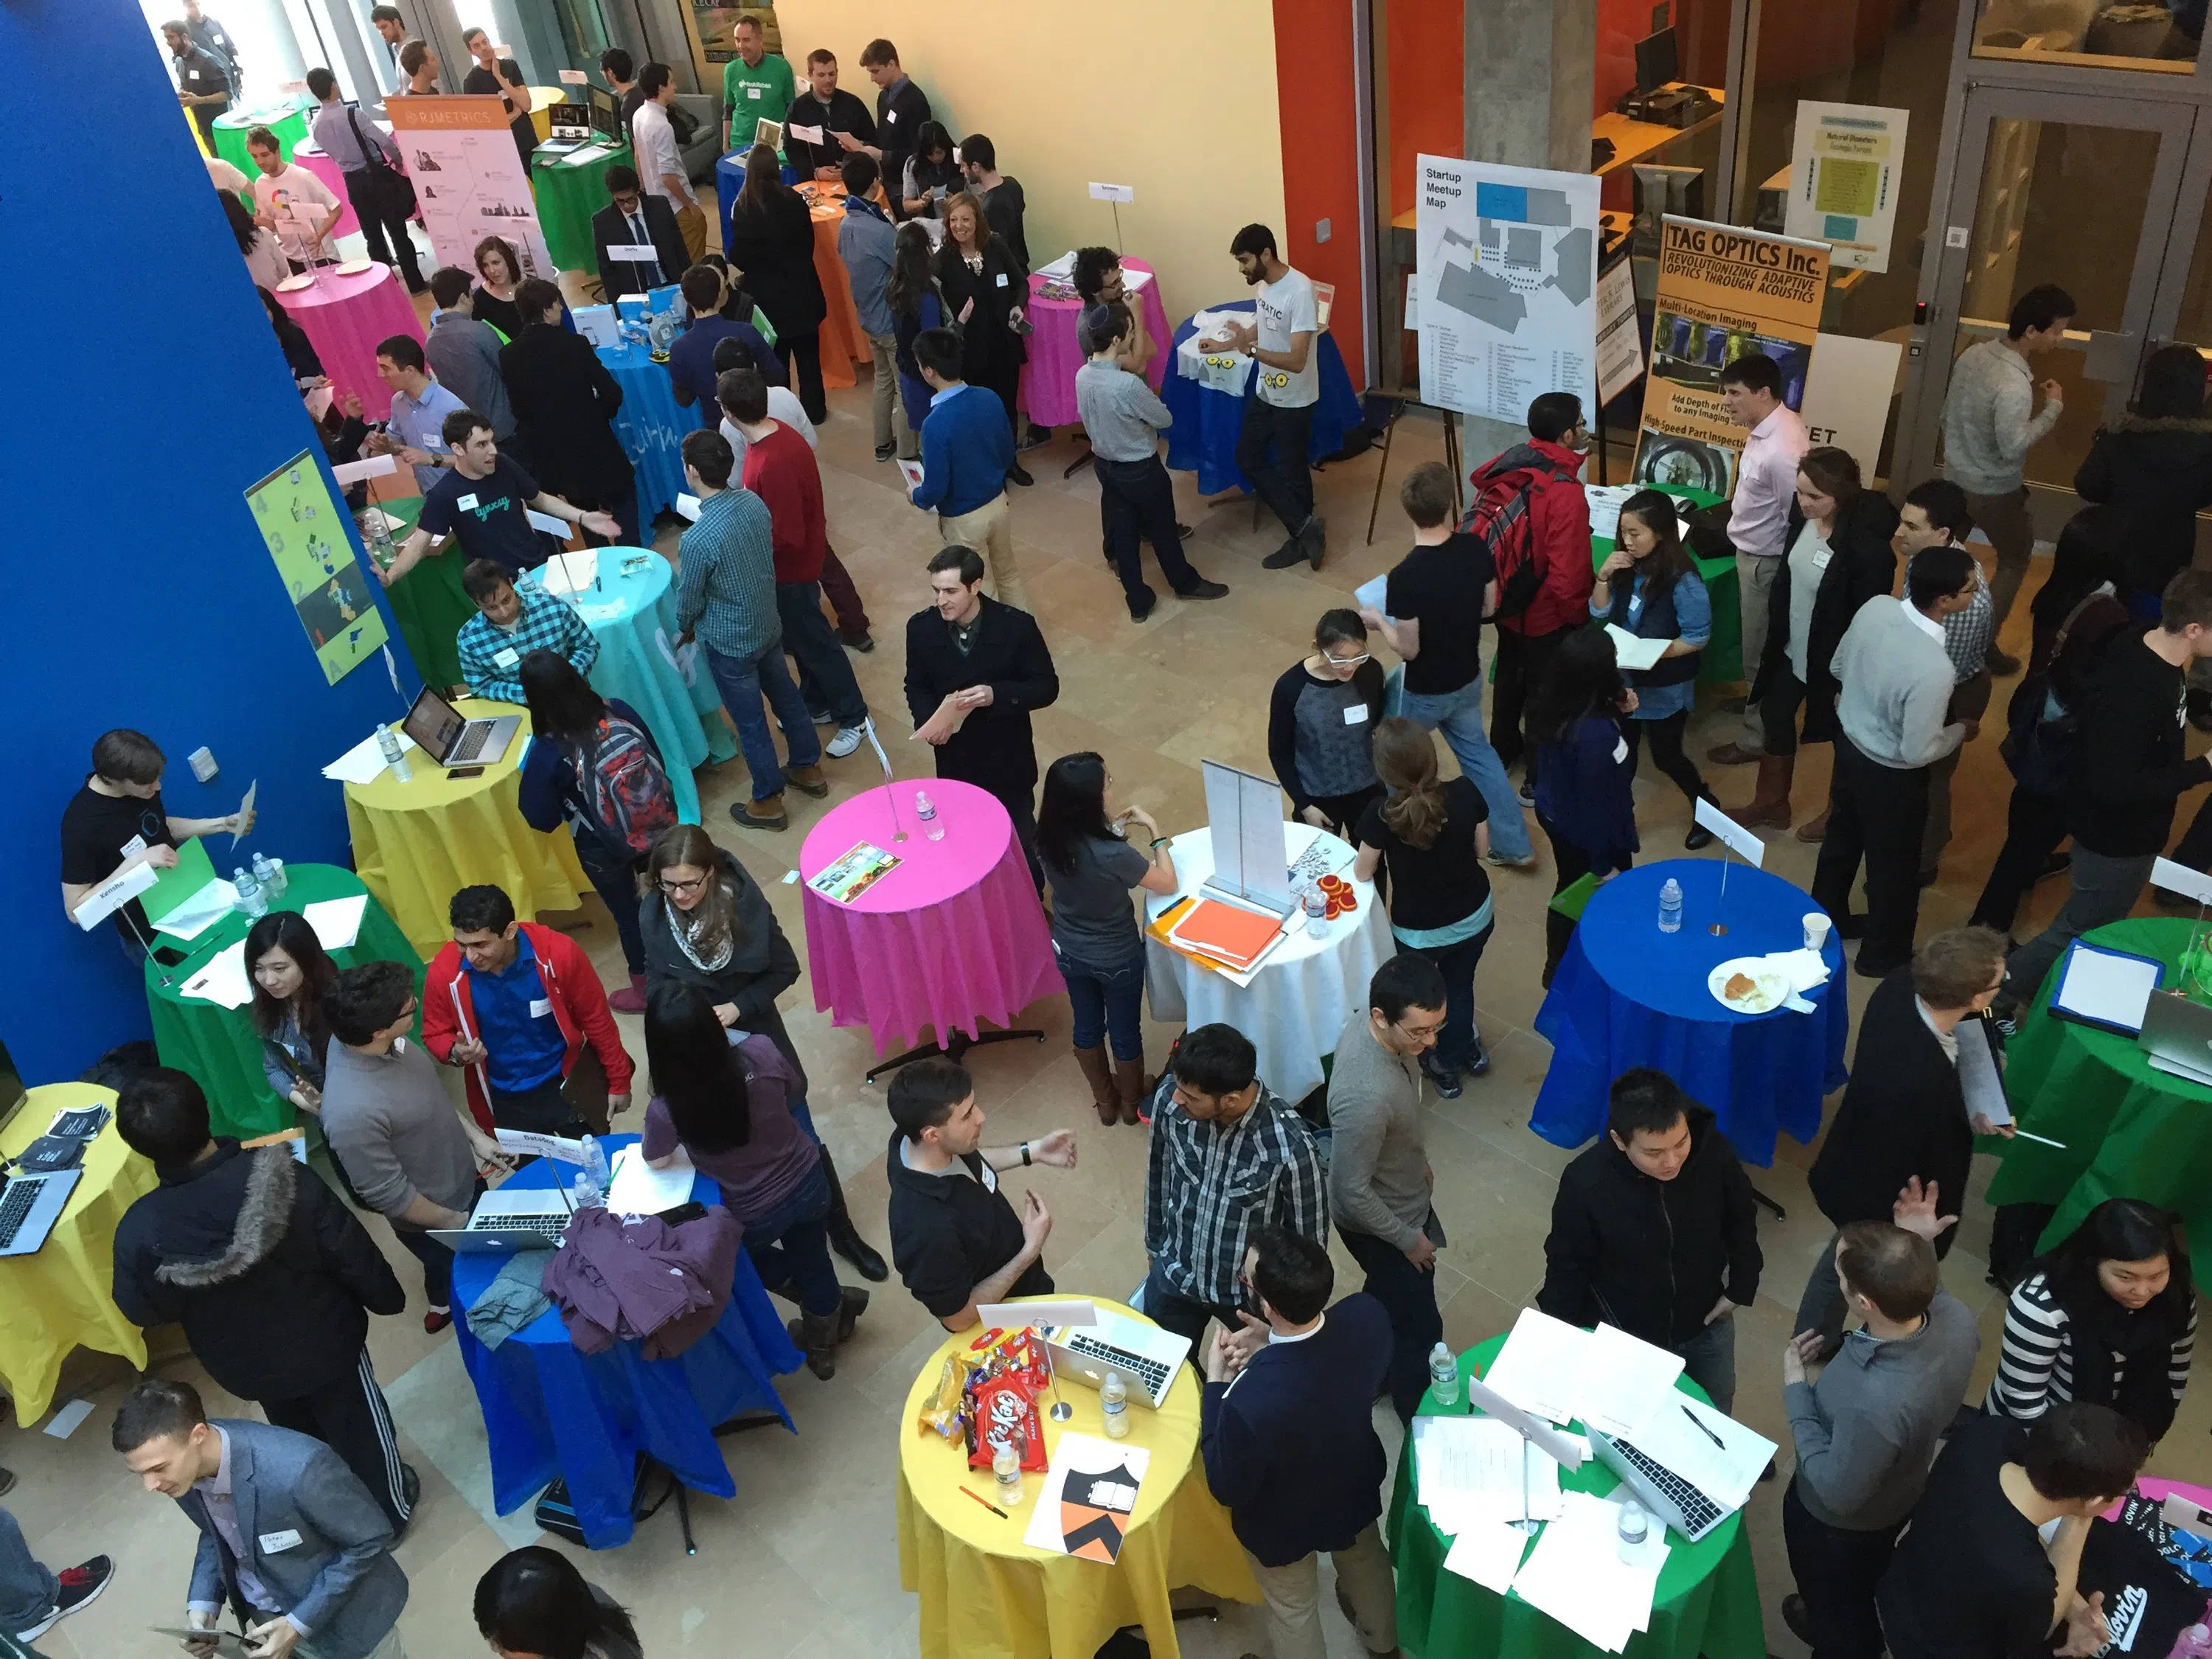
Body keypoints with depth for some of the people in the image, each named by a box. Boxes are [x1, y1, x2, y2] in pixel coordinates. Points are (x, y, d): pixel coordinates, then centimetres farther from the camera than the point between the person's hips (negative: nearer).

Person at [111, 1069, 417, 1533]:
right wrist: (387, 1297, 0)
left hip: (244, 1366, 2)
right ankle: (390, 1508, 50)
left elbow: (143, 1312, -10)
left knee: (299, 1434, 32)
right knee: (360, 1426, 25)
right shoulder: (289, 1184, -34)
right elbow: (354, 1256, -20)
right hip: (325, 1342, -2)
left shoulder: (140, 1232, -30)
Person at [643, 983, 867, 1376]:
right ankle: (823, 1344, 55)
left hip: (753, 1218, -2)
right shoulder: (761, 1053, -29)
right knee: (812, 1265, 30)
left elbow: (656, 1161, -7)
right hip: (808, 1185, 2)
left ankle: (827, 1304, 44)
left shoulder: (666, 1111, -33)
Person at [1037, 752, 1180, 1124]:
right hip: (1117, 959, -5)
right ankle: (1131, 1101, 48)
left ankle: (1104, 1099, 51)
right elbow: (1168, 884, -20)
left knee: (1087, 1026, 27)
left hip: (1069, 951, 5)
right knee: (1125, 1032, 23)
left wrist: (1114, 829, -4)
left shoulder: (1048, 838, -20)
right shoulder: (1113, 855, -38)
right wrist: (1153, 829, -14)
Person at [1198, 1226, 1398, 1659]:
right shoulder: (1366, 1314, -33)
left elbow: (1227, 1489, -25)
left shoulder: (1250, 1402, -47)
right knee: (1364, 1561, 37)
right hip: (1355, 1489, 5)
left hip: (1284, 1526, -4)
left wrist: (1216, 1381, -21)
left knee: (1293, 1611, 29)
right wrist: (1271, 1348, -17)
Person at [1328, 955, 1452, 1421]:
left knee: (1388, 1295, 32)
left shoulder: (1373, 1022, -19)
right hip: (1379, 1224, -8)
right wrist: (1407, 1238, -15)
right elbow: (1352, 1193, -30)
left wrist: (1418, 1159, 17)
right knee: (1418, 1328, 16)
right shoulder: (1367, 1097, -45)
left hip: (1403, 1196, 8)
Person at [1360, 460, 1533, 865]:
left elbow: (1408, 649, -23)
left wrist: (1378, 620, -6)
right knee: (1476, 750, 26)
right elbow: (1488, 608, 0)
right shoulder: (1475, 549, -15)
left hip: (1424, 692, -5)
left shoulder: (1405, 577, -32)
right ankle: (1515, 845, 31)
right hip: (1468, 680, 5)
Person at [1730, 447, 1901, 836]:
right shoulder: (1802, 516, -12)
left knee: (1843, 734, 17)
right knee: (1774, 715, 22)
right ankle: (1771, 801, 44)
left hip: (1835, 661, -7)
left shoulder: (1867, 547, -32)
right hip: (1791, 647, 7)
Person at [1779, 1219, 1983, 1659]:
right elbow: (1928, 1293, -1)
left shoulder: (1876, 1404, -49)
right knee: (1860, 1585, 37)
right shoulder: (1956, 1317, -29)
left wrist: (1796, 1390, -23)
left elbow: (1837, 1492, -29)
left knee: (1836, 1606, 28)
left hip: (1841, 1523, -6)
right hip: (1899, 1496, 6)